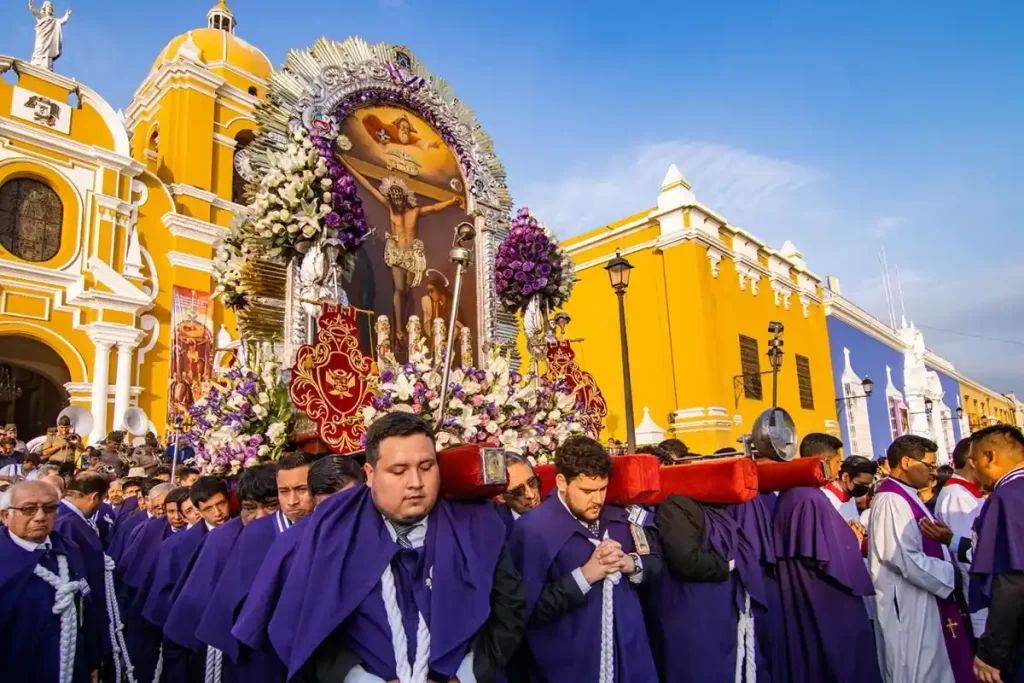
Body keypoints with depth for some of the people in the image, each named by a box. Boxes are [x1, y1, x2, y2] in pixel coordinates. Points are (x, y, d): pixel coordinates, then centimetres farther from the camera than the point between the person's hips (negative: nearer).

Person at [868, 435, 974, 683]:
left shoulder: (905, 496, 12)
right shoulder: (892, 500, -21)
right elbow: (907, 560, -26)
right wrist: (952, 574, -15)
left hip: (921, 605, 10)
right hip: (909, 607, -10)